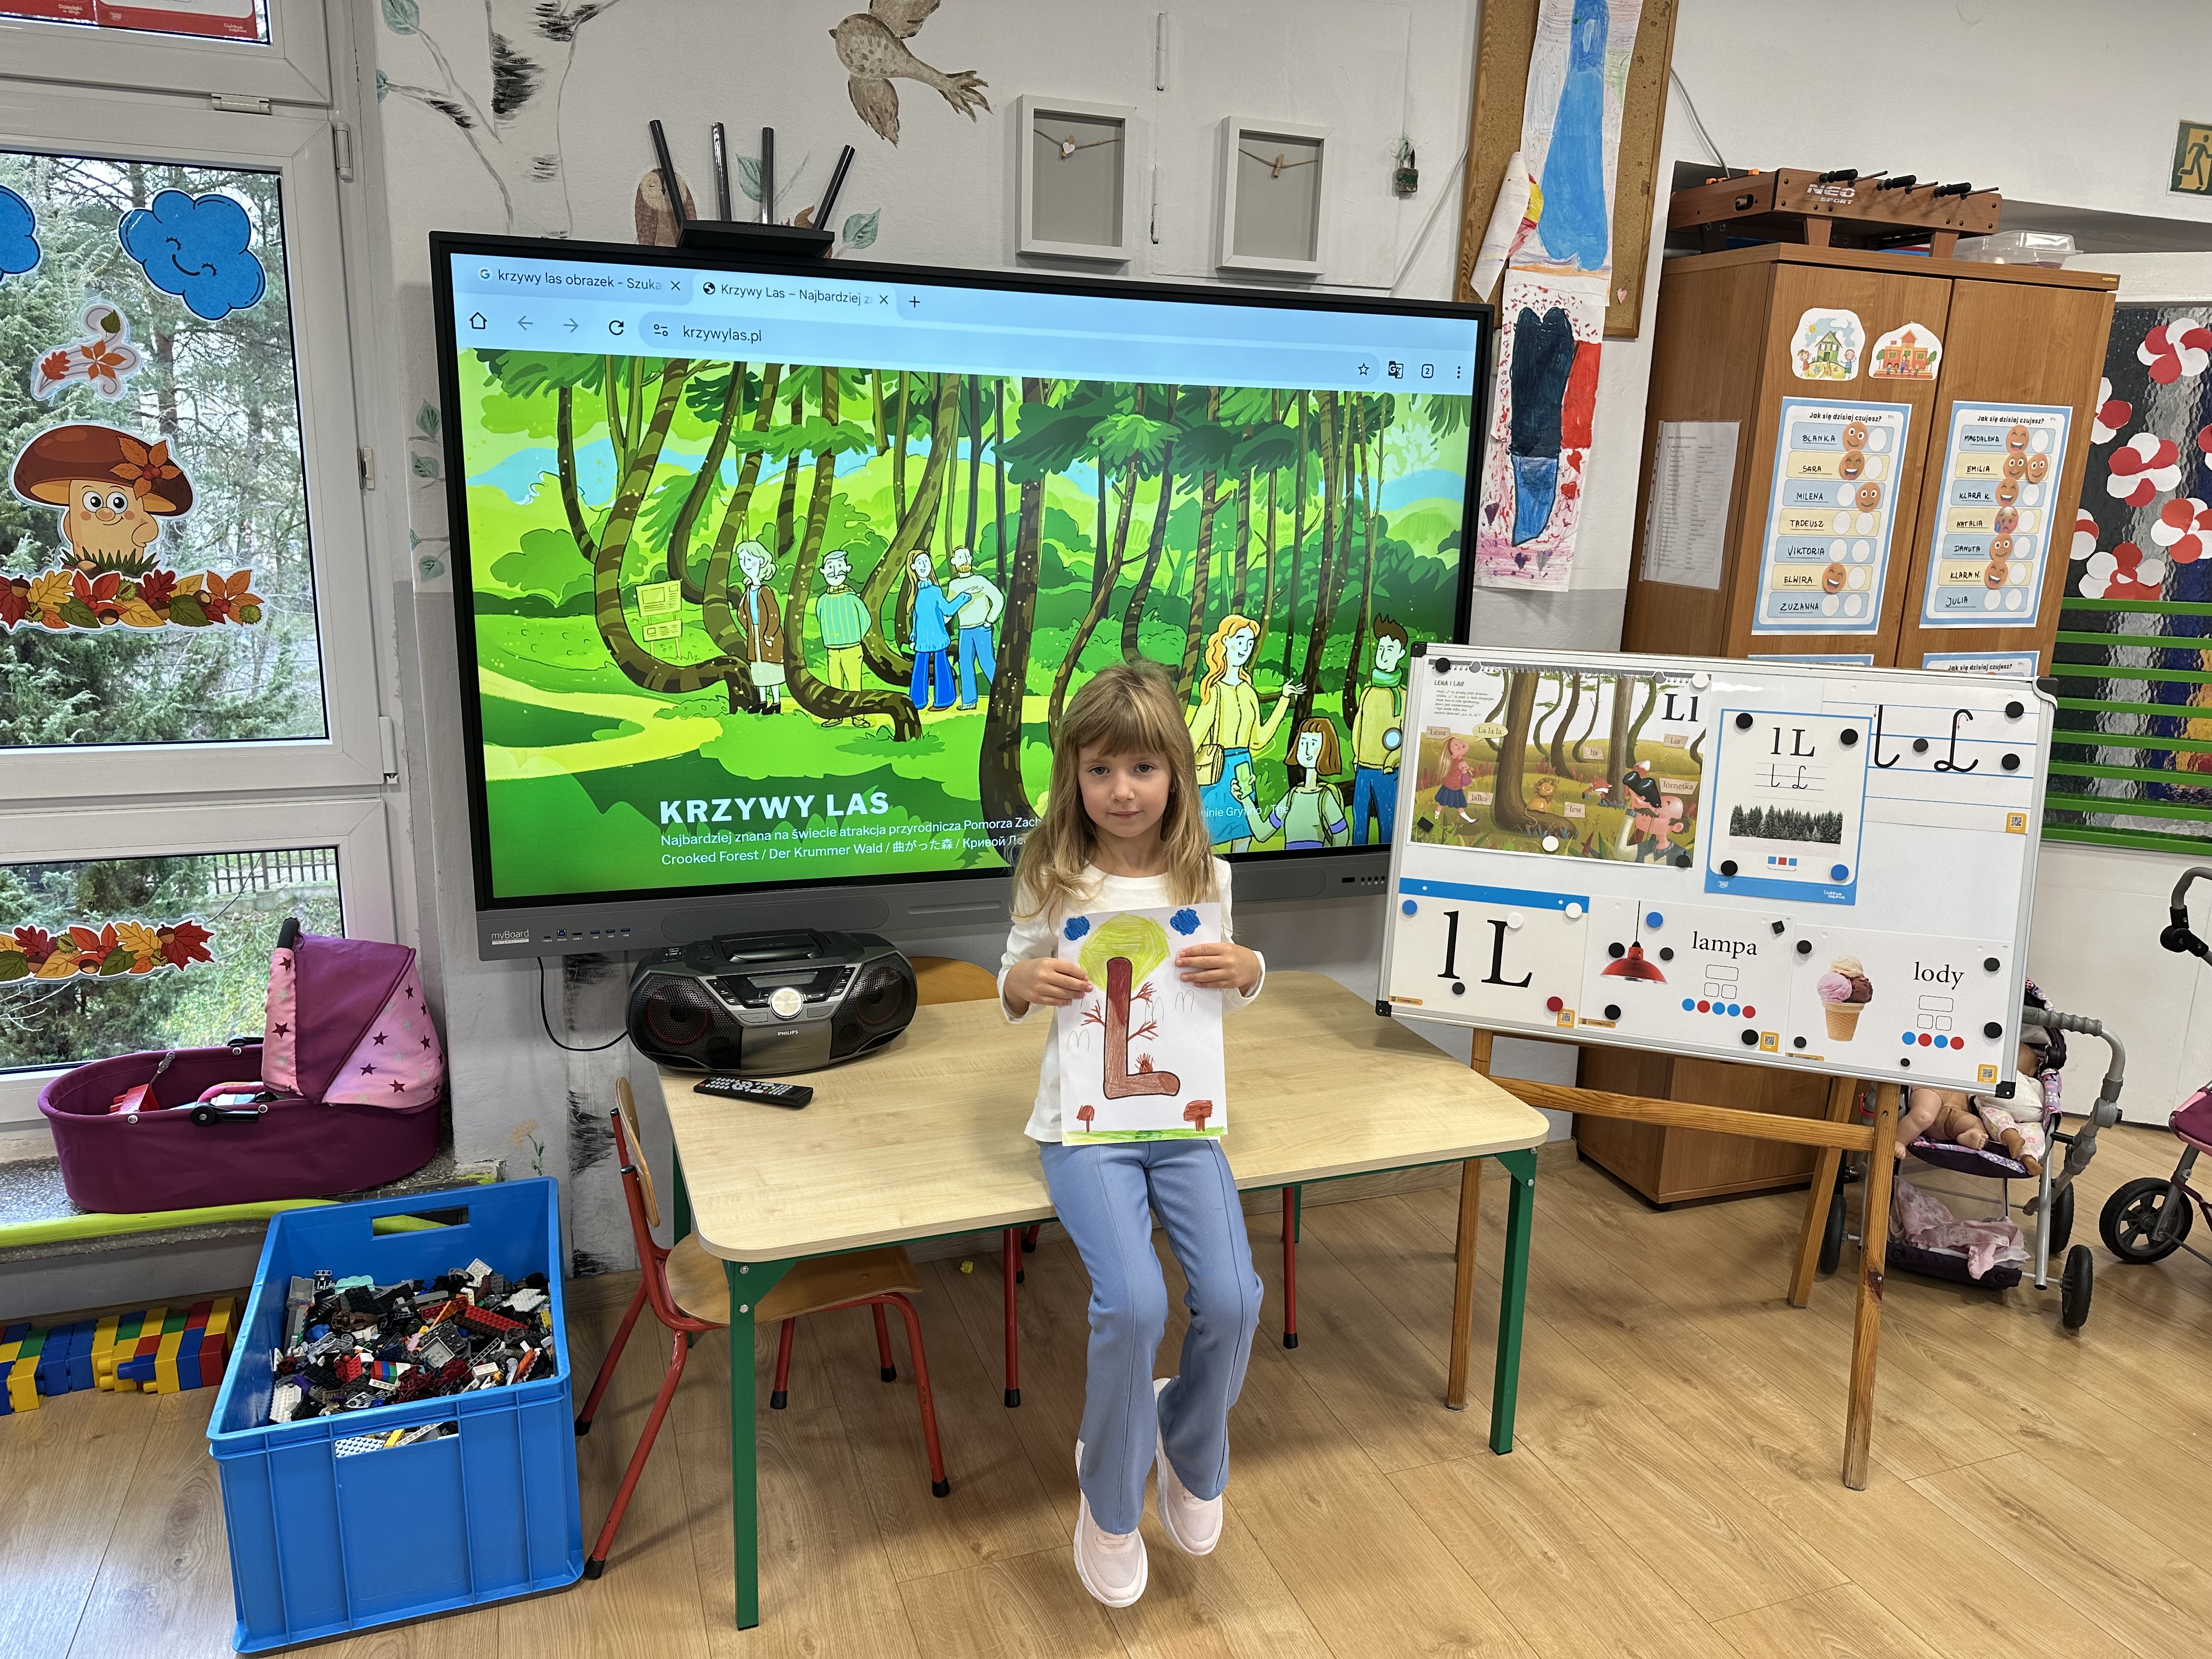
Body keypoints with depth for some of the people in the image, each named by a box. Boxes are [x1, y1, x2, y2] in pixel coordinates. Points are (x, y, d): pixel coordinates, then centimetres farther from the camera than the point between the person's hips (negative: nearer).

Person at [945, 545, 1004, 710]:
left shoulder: (980, 580, -5)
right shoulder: (954, 585, 10)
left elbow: (999, 599, -8)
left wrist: (989, 621, -9)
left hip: (981, 629, -5)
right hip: (964, 631, 5)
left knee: (986, 661, -7)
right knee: (965, 664, 4)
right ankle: (969, 700, 10)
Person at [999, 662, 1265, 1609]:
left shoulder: (1204, 878, 3)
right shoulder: (1052, 879, -2)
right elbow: (1013, 983, 9)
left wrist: (1246, 972, -8)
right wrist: (1022, 984, -14)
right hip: (1084, 1119, -2)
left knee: (1232, 1299, -15)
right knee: (1133, 1303, -21)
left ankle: (1192, 1456, 21)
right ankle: (1109, 1502, 9)